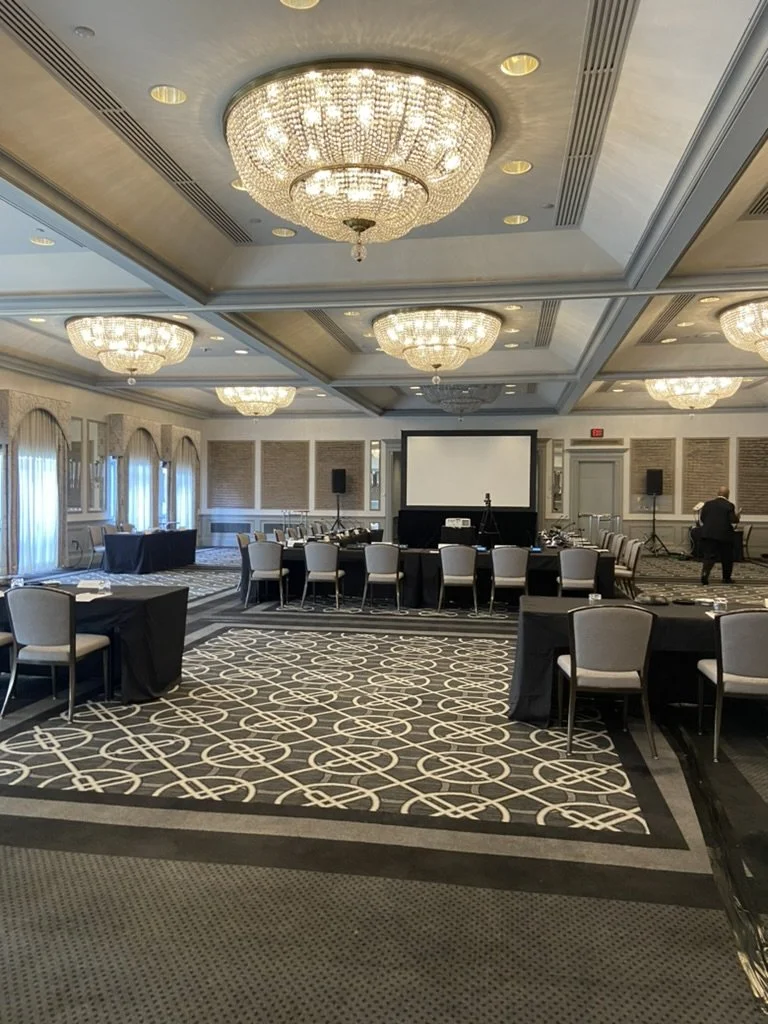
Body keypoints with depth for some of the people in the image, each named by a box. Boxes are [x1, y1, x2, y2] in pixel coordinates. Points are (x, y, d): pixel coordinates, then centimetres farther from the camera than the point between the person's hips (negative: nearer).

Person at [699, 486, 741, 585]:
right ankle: (726, 578, 22)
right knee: (727, 557, 13)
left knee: (708, 556, 0)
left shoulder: (708, 503, 6)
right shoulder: (729, 505, -5)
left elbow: (702, 518, 6)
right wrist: (738, 517, 10)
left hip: (708, 534, 2)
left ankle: (704, 573, -22)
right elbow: (733, 520, -11)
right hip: (724, 534, -2)